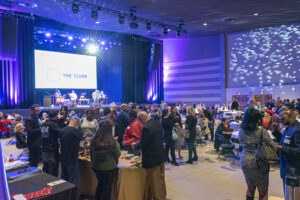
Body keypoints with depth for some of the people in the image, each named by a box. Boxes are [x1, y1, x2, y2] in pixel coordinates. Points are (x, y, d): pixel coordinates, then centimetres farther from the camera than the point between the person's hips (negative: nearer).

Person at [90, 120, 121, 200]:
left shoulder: (94, 140, -11)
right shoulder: (112, 141, -24)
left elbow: (91, 153, 4)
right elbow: (118, 154, -10)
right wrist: (117, 144, 6)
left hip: (96, 167, 5)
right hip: (109, 168, -4)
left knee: (100, 184, 26)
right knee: (107, 187, 13)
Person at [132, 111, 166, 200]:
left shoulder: (146, 127, -24)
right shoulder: (157, 124, 3)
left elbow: (142, 145, -20)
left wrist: (134, 145, 1)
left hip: (152, 159, -9)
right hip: (160, 156, 9)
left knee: (154, 182, 7)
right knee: (161, 179, 22)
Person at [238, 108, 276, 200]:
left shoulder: (241, 131, -4)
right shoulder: (262, 132, -17)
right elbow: (273, 147, -13)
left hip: (245, 162, 5)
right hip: (259, 163, -4)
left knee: (250, 188, 23)